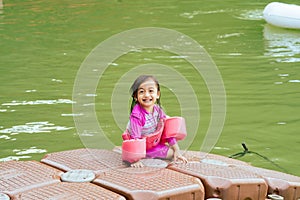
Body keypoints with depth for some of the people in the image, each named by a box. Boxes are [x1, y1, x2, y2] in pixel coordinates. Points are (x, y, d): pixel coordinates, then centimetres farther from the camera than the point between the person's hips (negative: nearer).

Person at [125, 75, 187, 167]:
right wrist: (136, 159, -33)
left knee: (172, 153, -1)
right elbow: (135, 138, -31)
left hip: (154, 144, 5)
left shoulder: (158, 110, -10)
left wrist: (177, 150, -4)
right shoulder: (136, 115, -30)